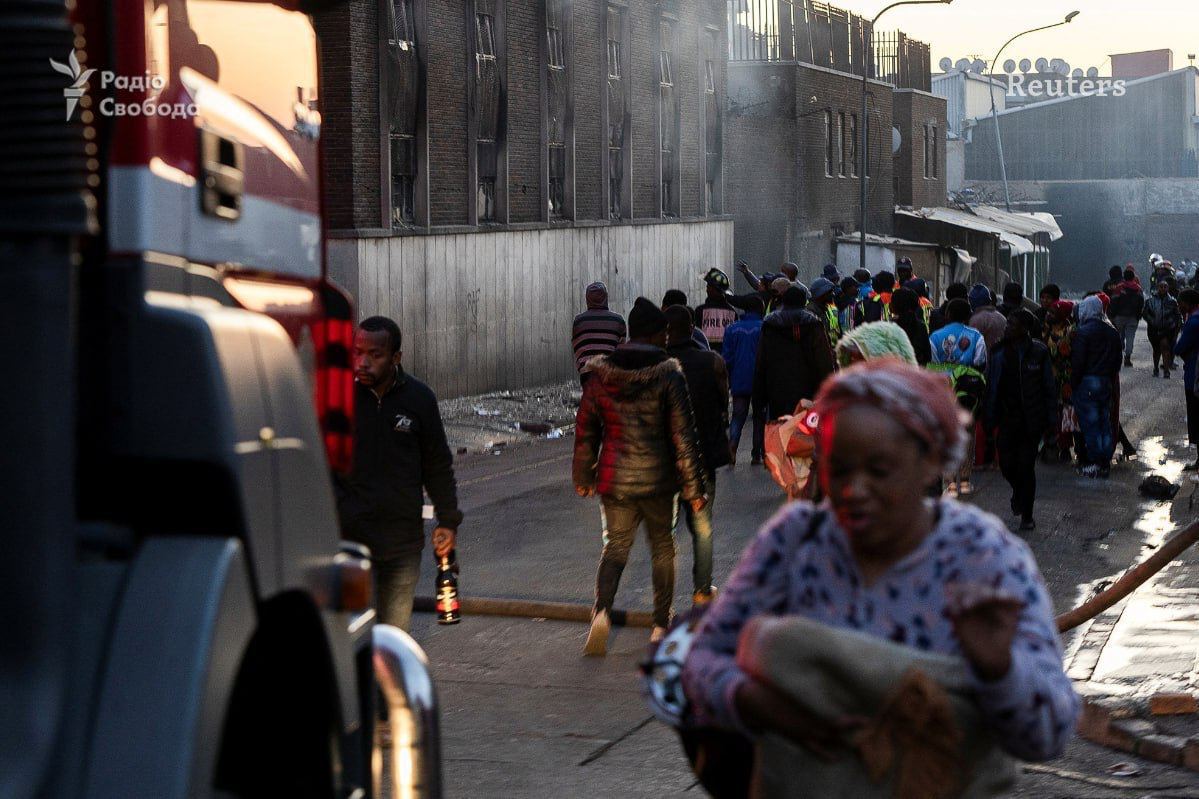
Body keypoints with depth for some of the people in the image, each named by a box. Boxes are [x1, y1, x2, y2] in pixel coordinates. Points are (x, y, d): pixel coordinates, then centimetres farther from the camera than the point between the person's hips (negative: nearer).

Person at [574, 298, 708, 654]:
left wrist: (583, 477, 19)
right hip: (657, 478, -2)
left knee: (616, 544, 12)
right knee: (662, 545, 16)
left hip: (614, 479, 2)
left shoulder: (601, 375, 0)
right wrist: (694, 487, -4)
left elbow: (585, 431, 6)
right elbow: (683, 436, -10)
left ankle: (602, 610, -14)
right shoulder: (669, 376, -10)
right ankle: (661, 624, 21)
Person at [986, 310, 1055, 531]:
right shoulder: (1000, 352, 4)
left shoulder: (1038, 352, -5)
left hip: (1031, 419, -3)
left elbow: (1049, 387, -2)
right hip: (1007, 418, 3)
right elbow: (992, 386, 9)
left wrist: (1049, 418, -5)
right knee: (1006, 463, 3)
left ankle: (1027, 516, 8)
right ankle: (1019, 492, 36)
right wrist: (990, 416, 4)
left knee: (1026, 466, -3)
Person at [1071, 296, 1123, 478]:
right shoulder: (1112, 332, 8)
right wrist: (1111, 379, 17)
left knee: (1090, 423, -2)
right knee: (1105, 423, 11)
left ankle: (1094, 463, -4)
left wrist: (1073, 384, -7)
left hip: (1087, 382, -6)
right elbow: (1117, 361, 12)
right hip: (1107, 383, 6)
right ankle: (1105, 463, 13)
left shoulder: (1083, 332, -13)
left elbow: (1078, 362, -15)